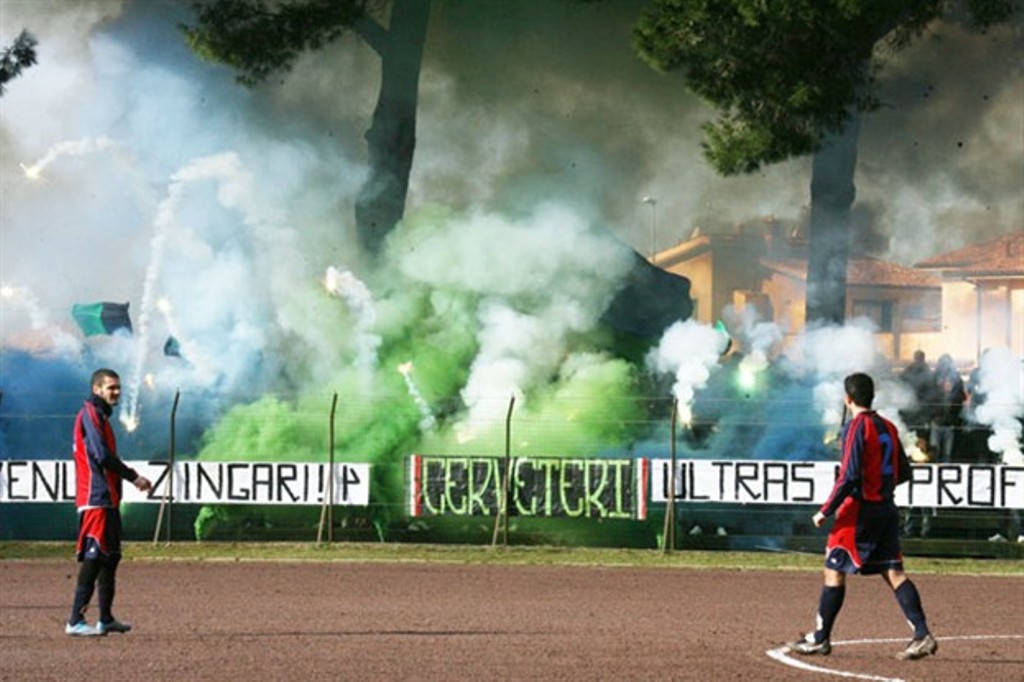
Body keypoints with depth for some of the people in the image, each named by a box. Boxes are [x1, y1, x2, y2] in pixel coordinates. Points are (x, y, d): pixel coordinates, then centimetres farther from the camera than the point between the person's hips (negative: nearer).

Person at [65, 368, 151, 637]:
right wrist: (133, 477, -14)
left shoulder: (100, 415, 21)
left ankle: (106, 619, 21)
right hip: (95, 499, -11)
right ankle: (75, 621, -14)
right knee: (93, 558, -12)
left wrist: (131, 477, 9)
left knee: (110, 557, 15)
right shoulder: (90, 414, -10)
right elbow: (102, 455, -19)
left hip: (108, 499, 11)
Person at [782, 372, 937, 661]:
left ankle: (820, 639, 6)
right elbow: (904, 472, 16)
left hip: (860, 509, -7)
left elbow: (849, 476, -19)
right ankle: (922, 635, -7)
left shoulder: (856, 427, -12)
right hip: (888, 509, 7)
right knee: (893, 572, 4)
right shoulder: (888, 427, 11)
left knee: (834, 571, 2)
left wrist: (825, 511, -14)